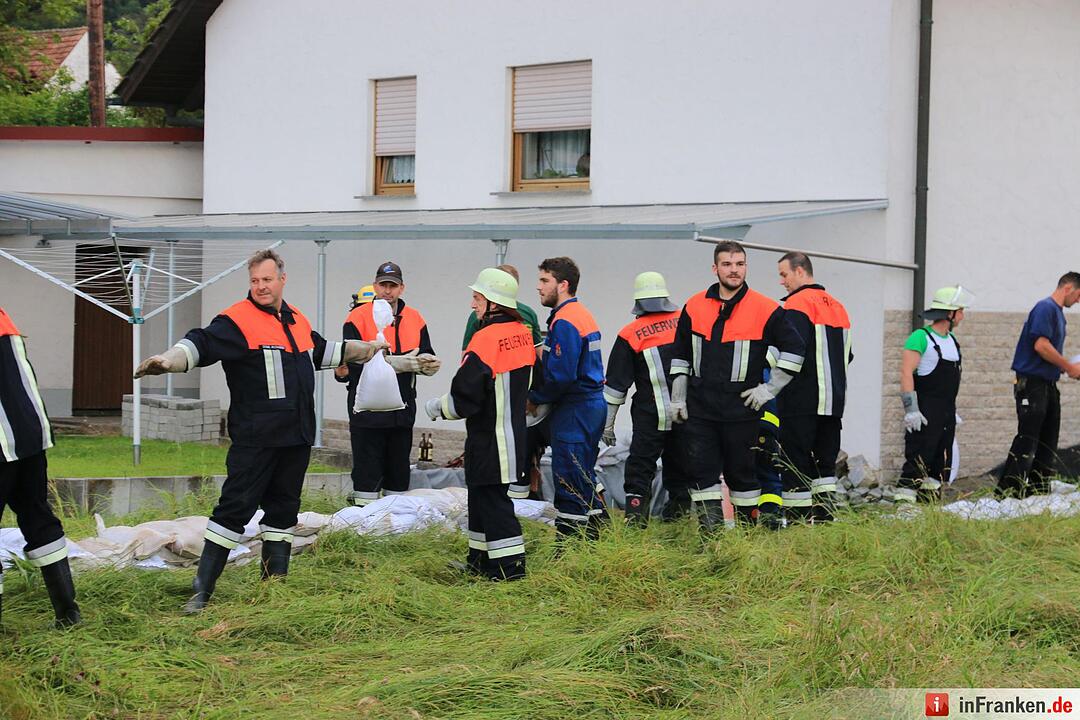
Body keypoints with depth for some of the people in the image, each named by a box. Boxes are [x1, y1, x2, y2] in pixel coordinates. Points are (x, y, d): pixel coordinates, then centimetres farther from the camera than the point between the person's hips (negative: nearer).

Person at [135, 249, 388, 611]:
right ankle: (202, 589, -5)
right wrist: (168, 360, -42)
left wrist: (369, 350, 43)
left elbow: (322, 352, 34)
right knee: (236, 507, -8)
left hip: (297, 438, 7)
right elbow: (201, 344, -22)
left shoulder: (297, 320, 16)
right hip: (255, 438, -7)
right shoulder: (237, 320, -8)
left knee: (283, 508, 12)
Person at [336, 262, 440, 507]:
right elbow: (352, 363, -15)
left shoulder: (415, 319, 9)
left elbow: (426, 356, 9)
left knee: (399, 473, 11)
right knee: (367, 473, -3)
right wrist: (393, 362, -22)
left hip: (402, 411, 5)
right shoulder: (358, 319, -5)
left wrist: (429, 363, -16)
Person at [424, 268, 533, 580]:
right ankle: (481, 558, 25)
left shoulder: (486, 337, -21)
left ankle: (509, 564, -2)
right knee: (481, 493, 18)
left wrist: (438, 407, -4)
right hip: (514, 431, 9)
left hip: (489, 435, -9)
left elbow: (465, 395, -21)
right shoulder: (523, 333, 6)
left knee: (491, 496, -3)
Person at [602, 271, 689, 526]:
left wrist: (608, 424, 6)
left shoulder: (630, 334, -5)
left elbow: (616, 384, -1)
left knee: (640, 467, 1)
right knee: (679, 465, 14)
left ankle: (635, 517, -9)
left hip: (650, 415, -3)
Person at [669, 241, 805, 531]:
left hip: (741, 409, -3)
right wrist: (677, 398, 12)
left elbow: (794, 349, 2)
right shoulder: (694, 307, 6)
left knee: (742, 472, 5)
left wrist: (770, 389, -2)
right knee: (700, 470, -1)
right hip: (699, 409, 3)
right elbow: (680, 355, 16)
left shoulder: (765, 309, -4)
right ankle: (712, 535, 3)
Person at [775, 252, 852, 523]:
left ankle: (798, 519, -6)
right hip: (833, 400, 8)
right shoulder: (837, 306, 17)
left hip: (801, 401, -8)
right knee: (824, 463, 12)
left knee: (795, 463, -4)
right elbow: (846, 355, 21)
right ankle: (825, 518, 9)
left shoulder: (797, 304, -11)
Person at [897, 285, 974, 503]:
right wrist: (911, 409, -23)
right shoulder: (921, 337, -11)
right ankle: (904, 499, -16)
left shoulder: (951, 339, 17)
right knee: (918, 461, -14)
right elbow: (906, 372, -17)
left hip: (947, 412, 9)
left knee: (940, 465, 10)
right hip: (925, 412, -9)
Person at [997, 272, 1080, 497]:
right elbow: (1041, 345, -21)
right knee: (1027, 439, -11)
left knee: (1048, 441, 10)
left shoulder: (1058, 312, 18)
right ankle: (1006, 492, -10)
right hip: (1033, 383, -10)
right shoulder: (1046, 308, -12)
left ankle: (1039, 489, 16)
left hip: (1049, 384, 10)